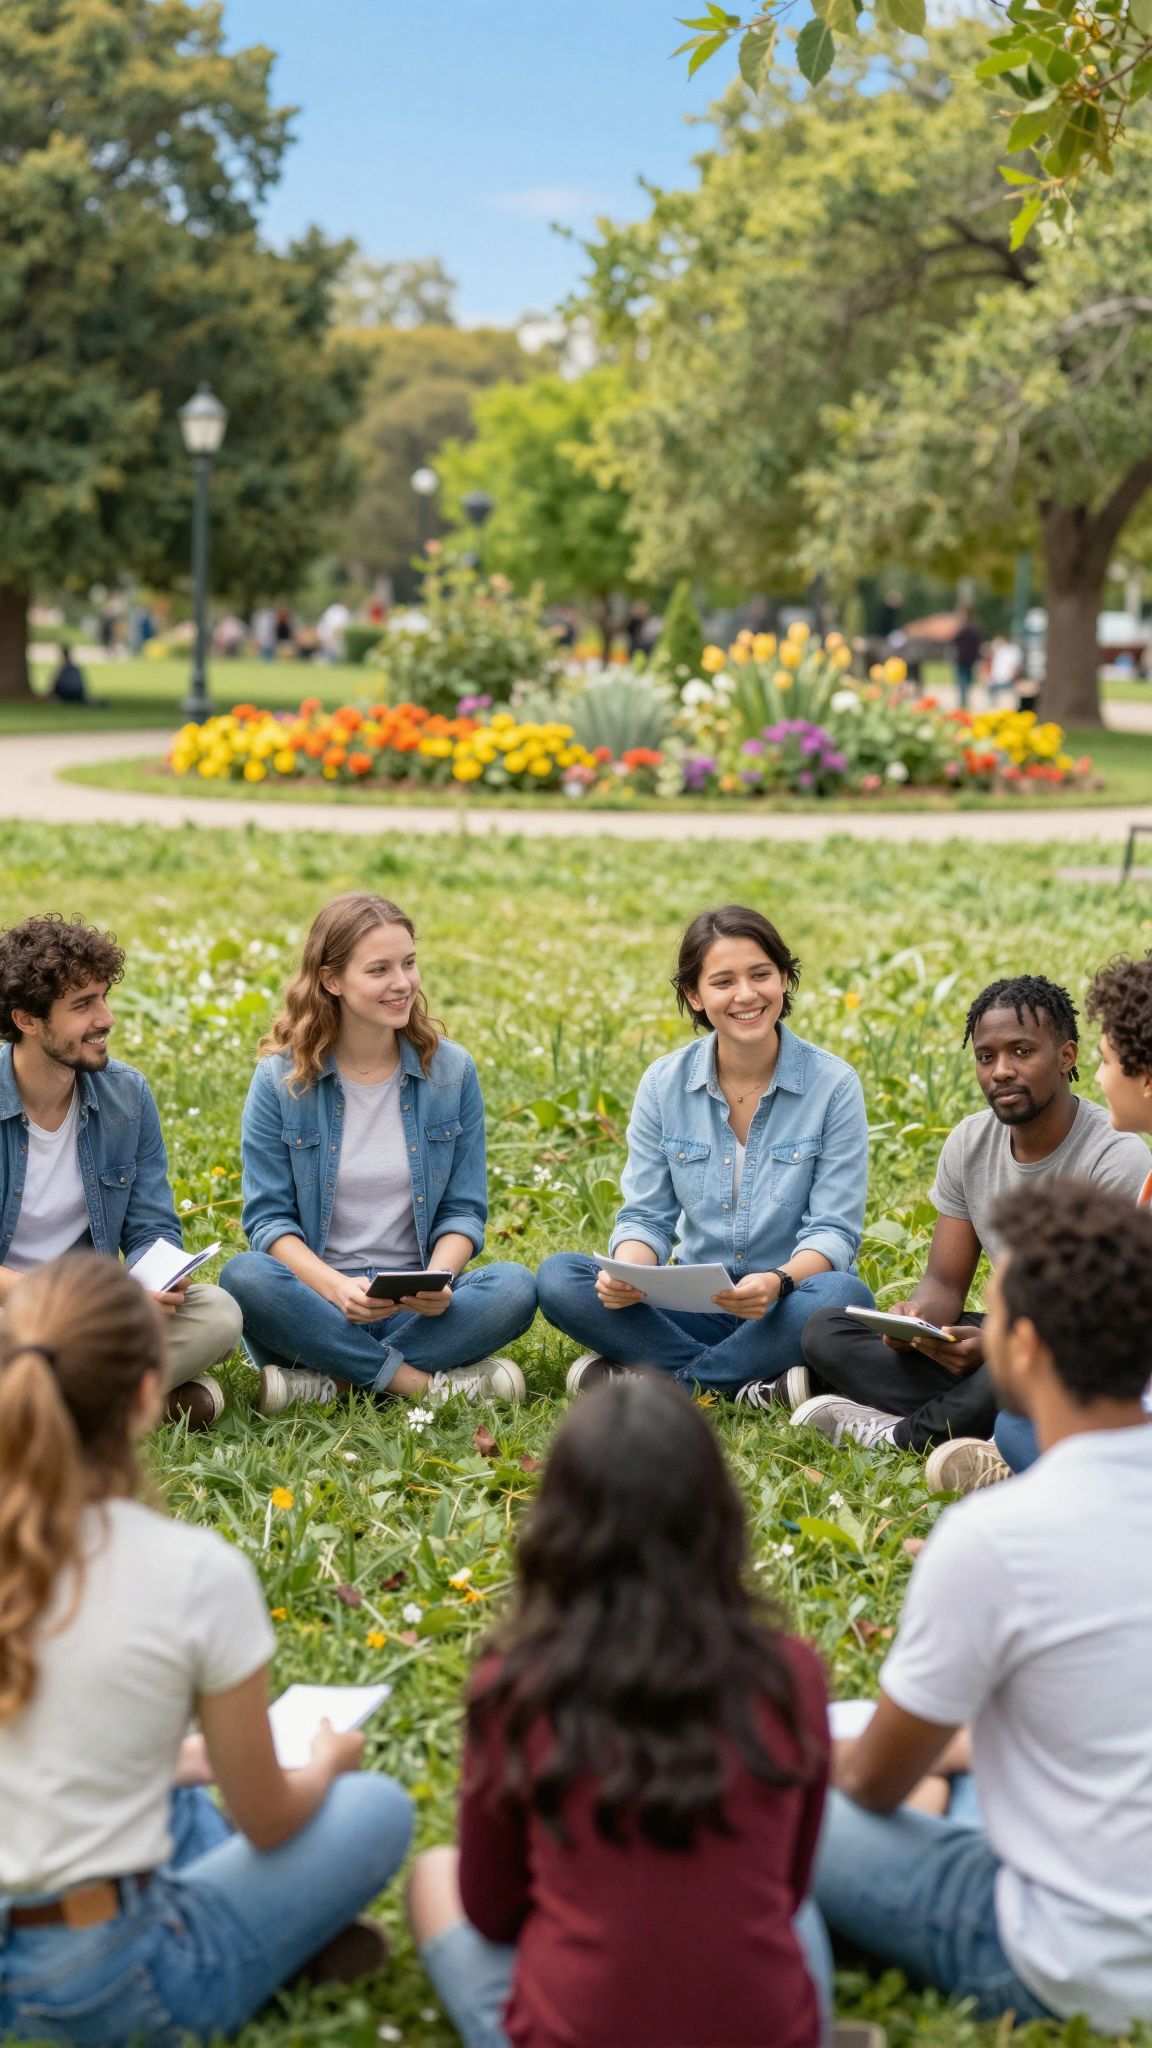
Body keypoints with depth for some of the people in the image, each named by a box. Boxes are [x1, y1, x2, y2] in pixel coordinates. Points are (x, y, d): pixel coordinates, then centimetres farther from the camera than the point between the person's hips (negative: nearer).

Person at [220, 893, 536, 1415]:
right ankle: (425, 1381, -25)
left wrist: (438, 1278, -16)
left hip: (416, 1309, 2)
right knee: (244, 1277, -33)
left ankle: (326, 1379, -24)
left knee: (515, 1288, -27)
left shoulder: (452, 1071, 4)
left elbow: (463, 1209, 6)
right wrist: (337, 1288, -21)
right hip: (315, 1298, -1)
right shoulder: (279, 1079, -1)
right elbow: (267, 1217, -3)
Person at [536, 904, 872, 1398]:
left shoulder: (834, 1085, -6)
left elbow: (834, 1231, -9)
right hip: (695, 1308, 2)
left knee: (842, 1296, -36)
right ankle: (756, 1381, -24)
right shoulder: (664, 1084, 1)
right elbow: (646, 1215, 2)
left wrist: (779, 1281, -31)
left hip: (785, 1309, -2)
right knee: (558, 1277, -20)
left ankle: (654, 1381, -22)